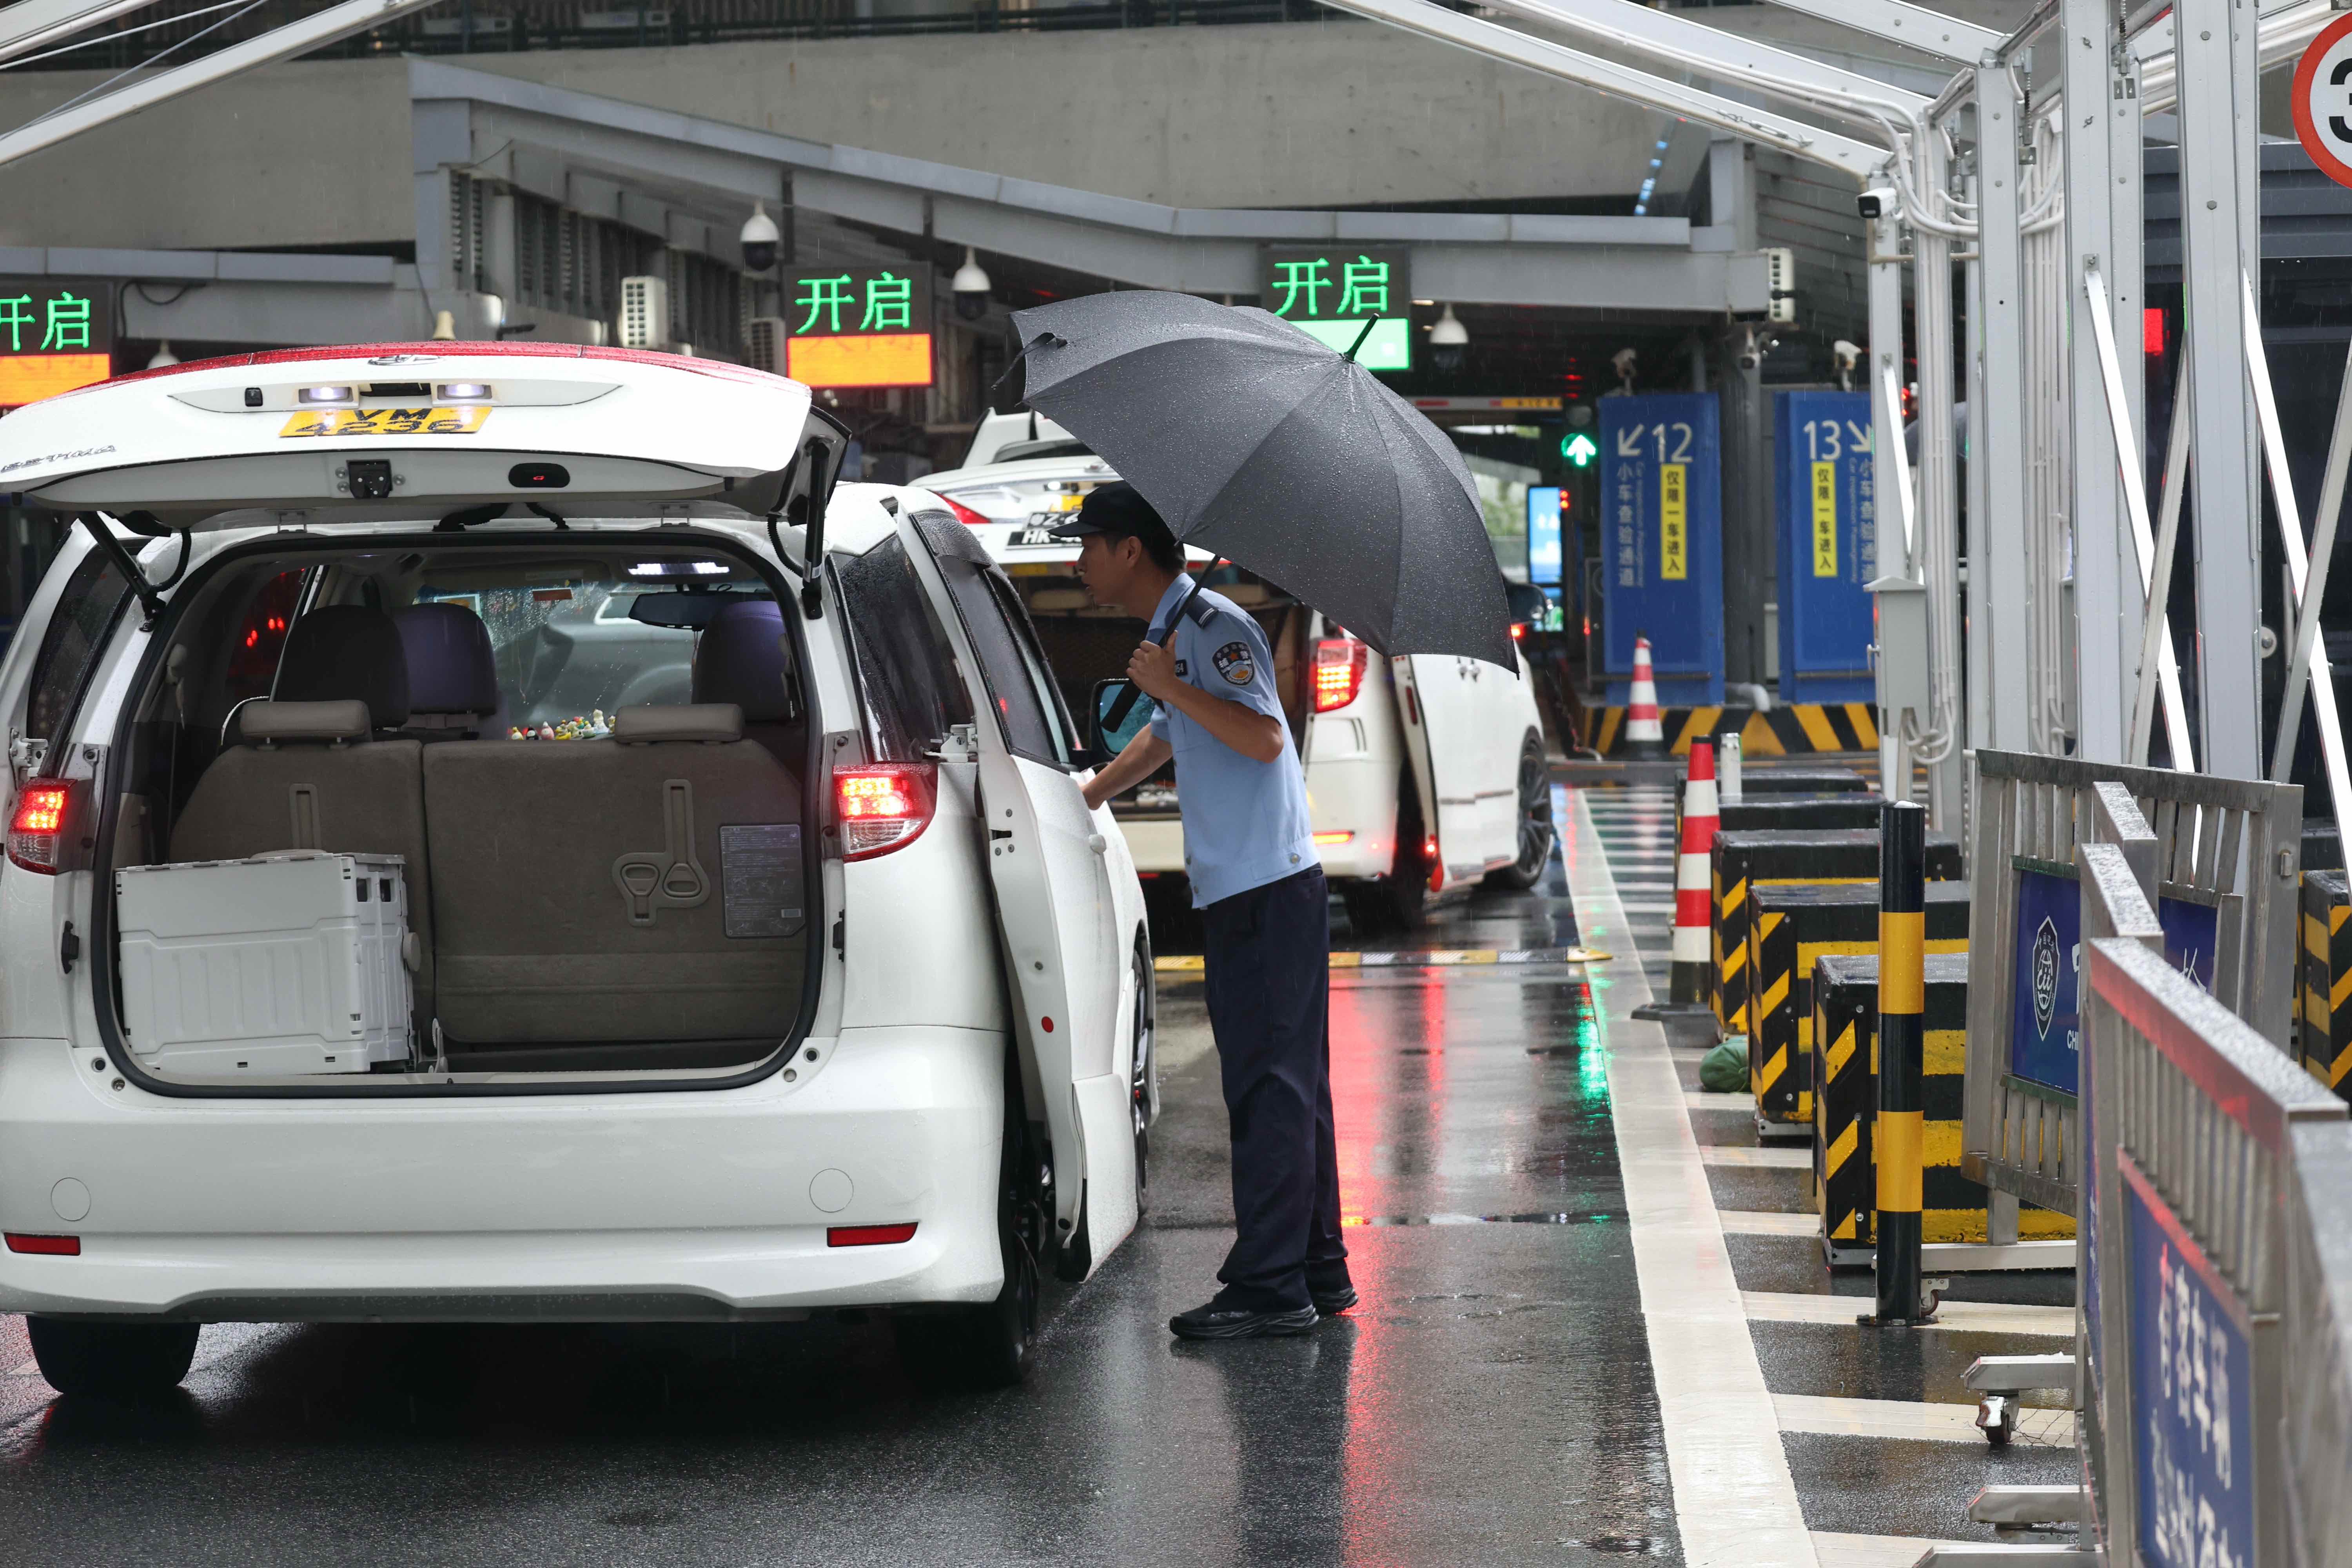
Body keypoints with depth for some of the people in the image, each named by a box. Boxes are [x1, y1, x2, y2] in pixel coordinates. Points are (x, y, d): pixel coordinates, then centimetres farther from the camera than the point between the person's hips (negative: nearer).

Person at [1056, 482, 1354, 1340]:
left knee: (1266, 1088, -9)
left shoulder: (1210, 626, -12)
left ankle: (1269, 1287, -9)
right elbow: (1163, 739, 37)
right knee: (1287, 1087, 12)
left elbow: (1264, 738, -24)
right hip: (1243, 891, 10)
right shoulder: (1172, 634, 19)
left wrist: (1173, 686, -21)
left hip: (1266, 891, -10)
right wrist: (1083, 799, 45)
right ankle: (1318, 1275, 17)